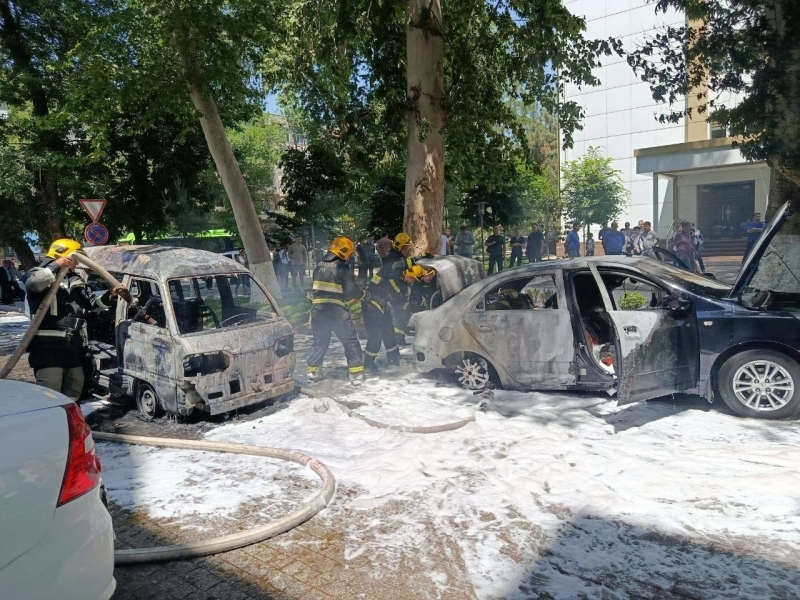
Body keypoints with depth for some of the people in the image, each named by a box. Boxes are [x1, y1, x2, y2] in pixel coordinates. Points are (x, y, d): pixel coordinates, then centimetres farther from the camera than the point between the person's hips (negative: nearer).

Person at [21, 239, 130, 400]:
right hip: (48, 346, -8)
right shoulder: (41, 273, -3)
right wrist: (55, 266, -24)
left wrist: (110, 295, 6)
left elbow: (92, 303, 22)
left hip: (74, 346, 8)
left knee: (73, 390, 18)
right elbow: (32, 283, -27)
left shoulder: (76, 281, 20)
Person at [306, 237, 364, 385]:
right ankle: (356, 374, 2)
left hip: (318, 310, 6)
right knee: (351, 341, 5)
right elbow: (352, 292, -13)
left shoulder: (319, 267, 9)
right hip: (337, 311, -6)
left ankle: (312, 371, 24)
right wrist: (359, 294, 8)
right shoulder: (343, 268, -10)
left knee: (320, 341, 20)